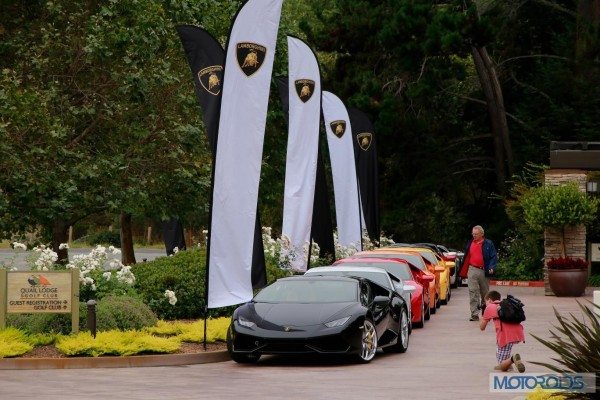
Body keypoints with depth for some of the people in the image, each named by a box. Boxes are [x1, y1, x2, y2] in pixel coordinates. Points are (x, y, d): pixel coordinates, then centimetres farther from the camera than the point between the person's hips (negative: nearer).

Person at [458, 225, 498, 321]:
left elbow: (494, 257, 1)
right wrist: (464, 272, 11)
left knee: (484, 292, 12)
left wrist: (491, 267, -15)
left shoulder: (488, 244, 1)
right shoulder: (470, 244, 10)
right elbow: (466, 258, 14)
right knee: (473, 292, -8)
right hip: (472, 270, 1)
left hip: (483, 271, -1)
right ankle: (474, 314, -9)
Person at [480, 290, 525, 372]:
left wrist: (481, 317, 35)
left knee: (502, 367, 1)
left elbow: (482, 327, 18)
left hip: (507, 336, -6)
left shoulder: (489, 308, 12)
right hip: (518, 332, 6)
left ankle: (512, 359, -30)